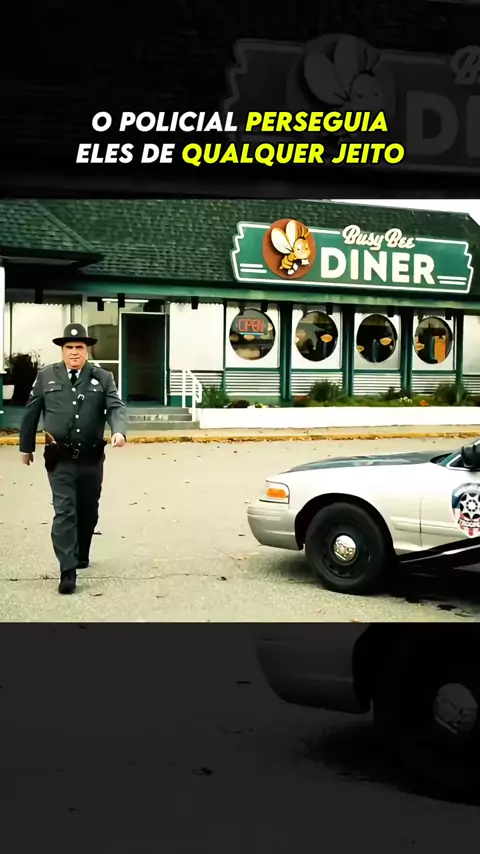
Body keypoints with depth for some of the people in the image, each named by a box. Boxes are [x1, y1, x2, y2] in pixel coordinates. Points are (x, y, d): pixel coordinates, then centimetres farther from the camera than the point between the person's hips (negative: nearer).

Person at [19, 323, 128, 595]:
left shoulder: (103, 378, 2)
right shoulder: (46, 376, 3)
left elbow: (116, 407, -10)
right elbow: (31, 413, 10)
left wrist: (119, 431, -31)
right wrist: (26, 446, 14)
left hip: (91, 458, 2)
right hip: (60, 459, -2)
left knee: (88, 512, 15)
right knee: (64, 512, -10)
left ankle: (81, 556, 37)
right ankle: (68, 572, -12)